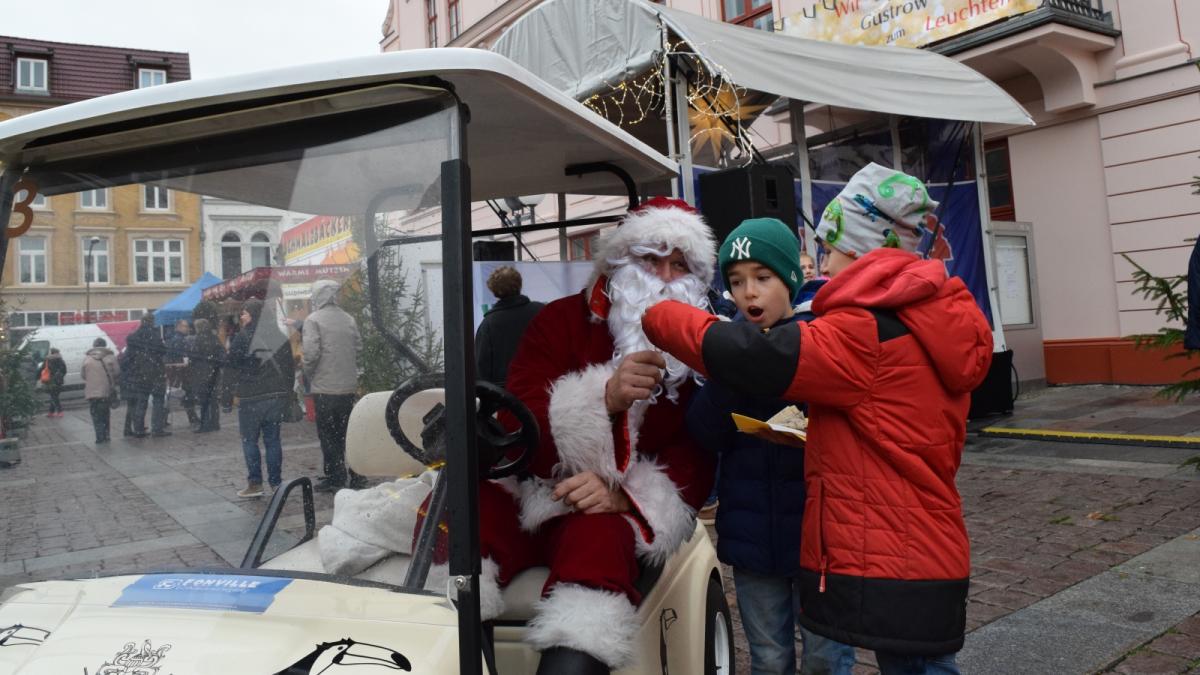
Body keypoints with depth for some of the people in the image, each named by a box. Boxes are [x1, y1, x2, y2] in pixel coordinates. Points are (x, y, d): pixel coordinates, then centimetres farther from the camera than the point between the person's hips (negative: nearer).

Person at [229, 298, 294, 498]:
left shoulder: (243, 337, -9)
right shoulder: (280, 337, 5)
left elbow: (232, 364, -4)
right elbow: (290, 365, 8)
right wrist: (286, 390, 13)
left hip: (251, 396, -4)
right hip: (278, 394, 4)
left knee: (249, 440, 6)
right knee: (273, 439, 10)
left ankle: (255, 483, 5)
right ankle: (276, 482, 12)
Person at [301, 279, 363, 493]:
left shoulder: (313, 320, -9)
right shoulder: (349, 319, 7)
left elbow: (311, 353, -17)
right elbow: (359, 347, 7)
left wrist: (308, 374, 0)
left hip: (324, 387, -5)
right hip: (348, 386, 5)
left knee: (328, 435, 4)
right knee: (348, 431, 13)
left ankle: (334, 477, 7)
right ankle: (355, 476, 17)